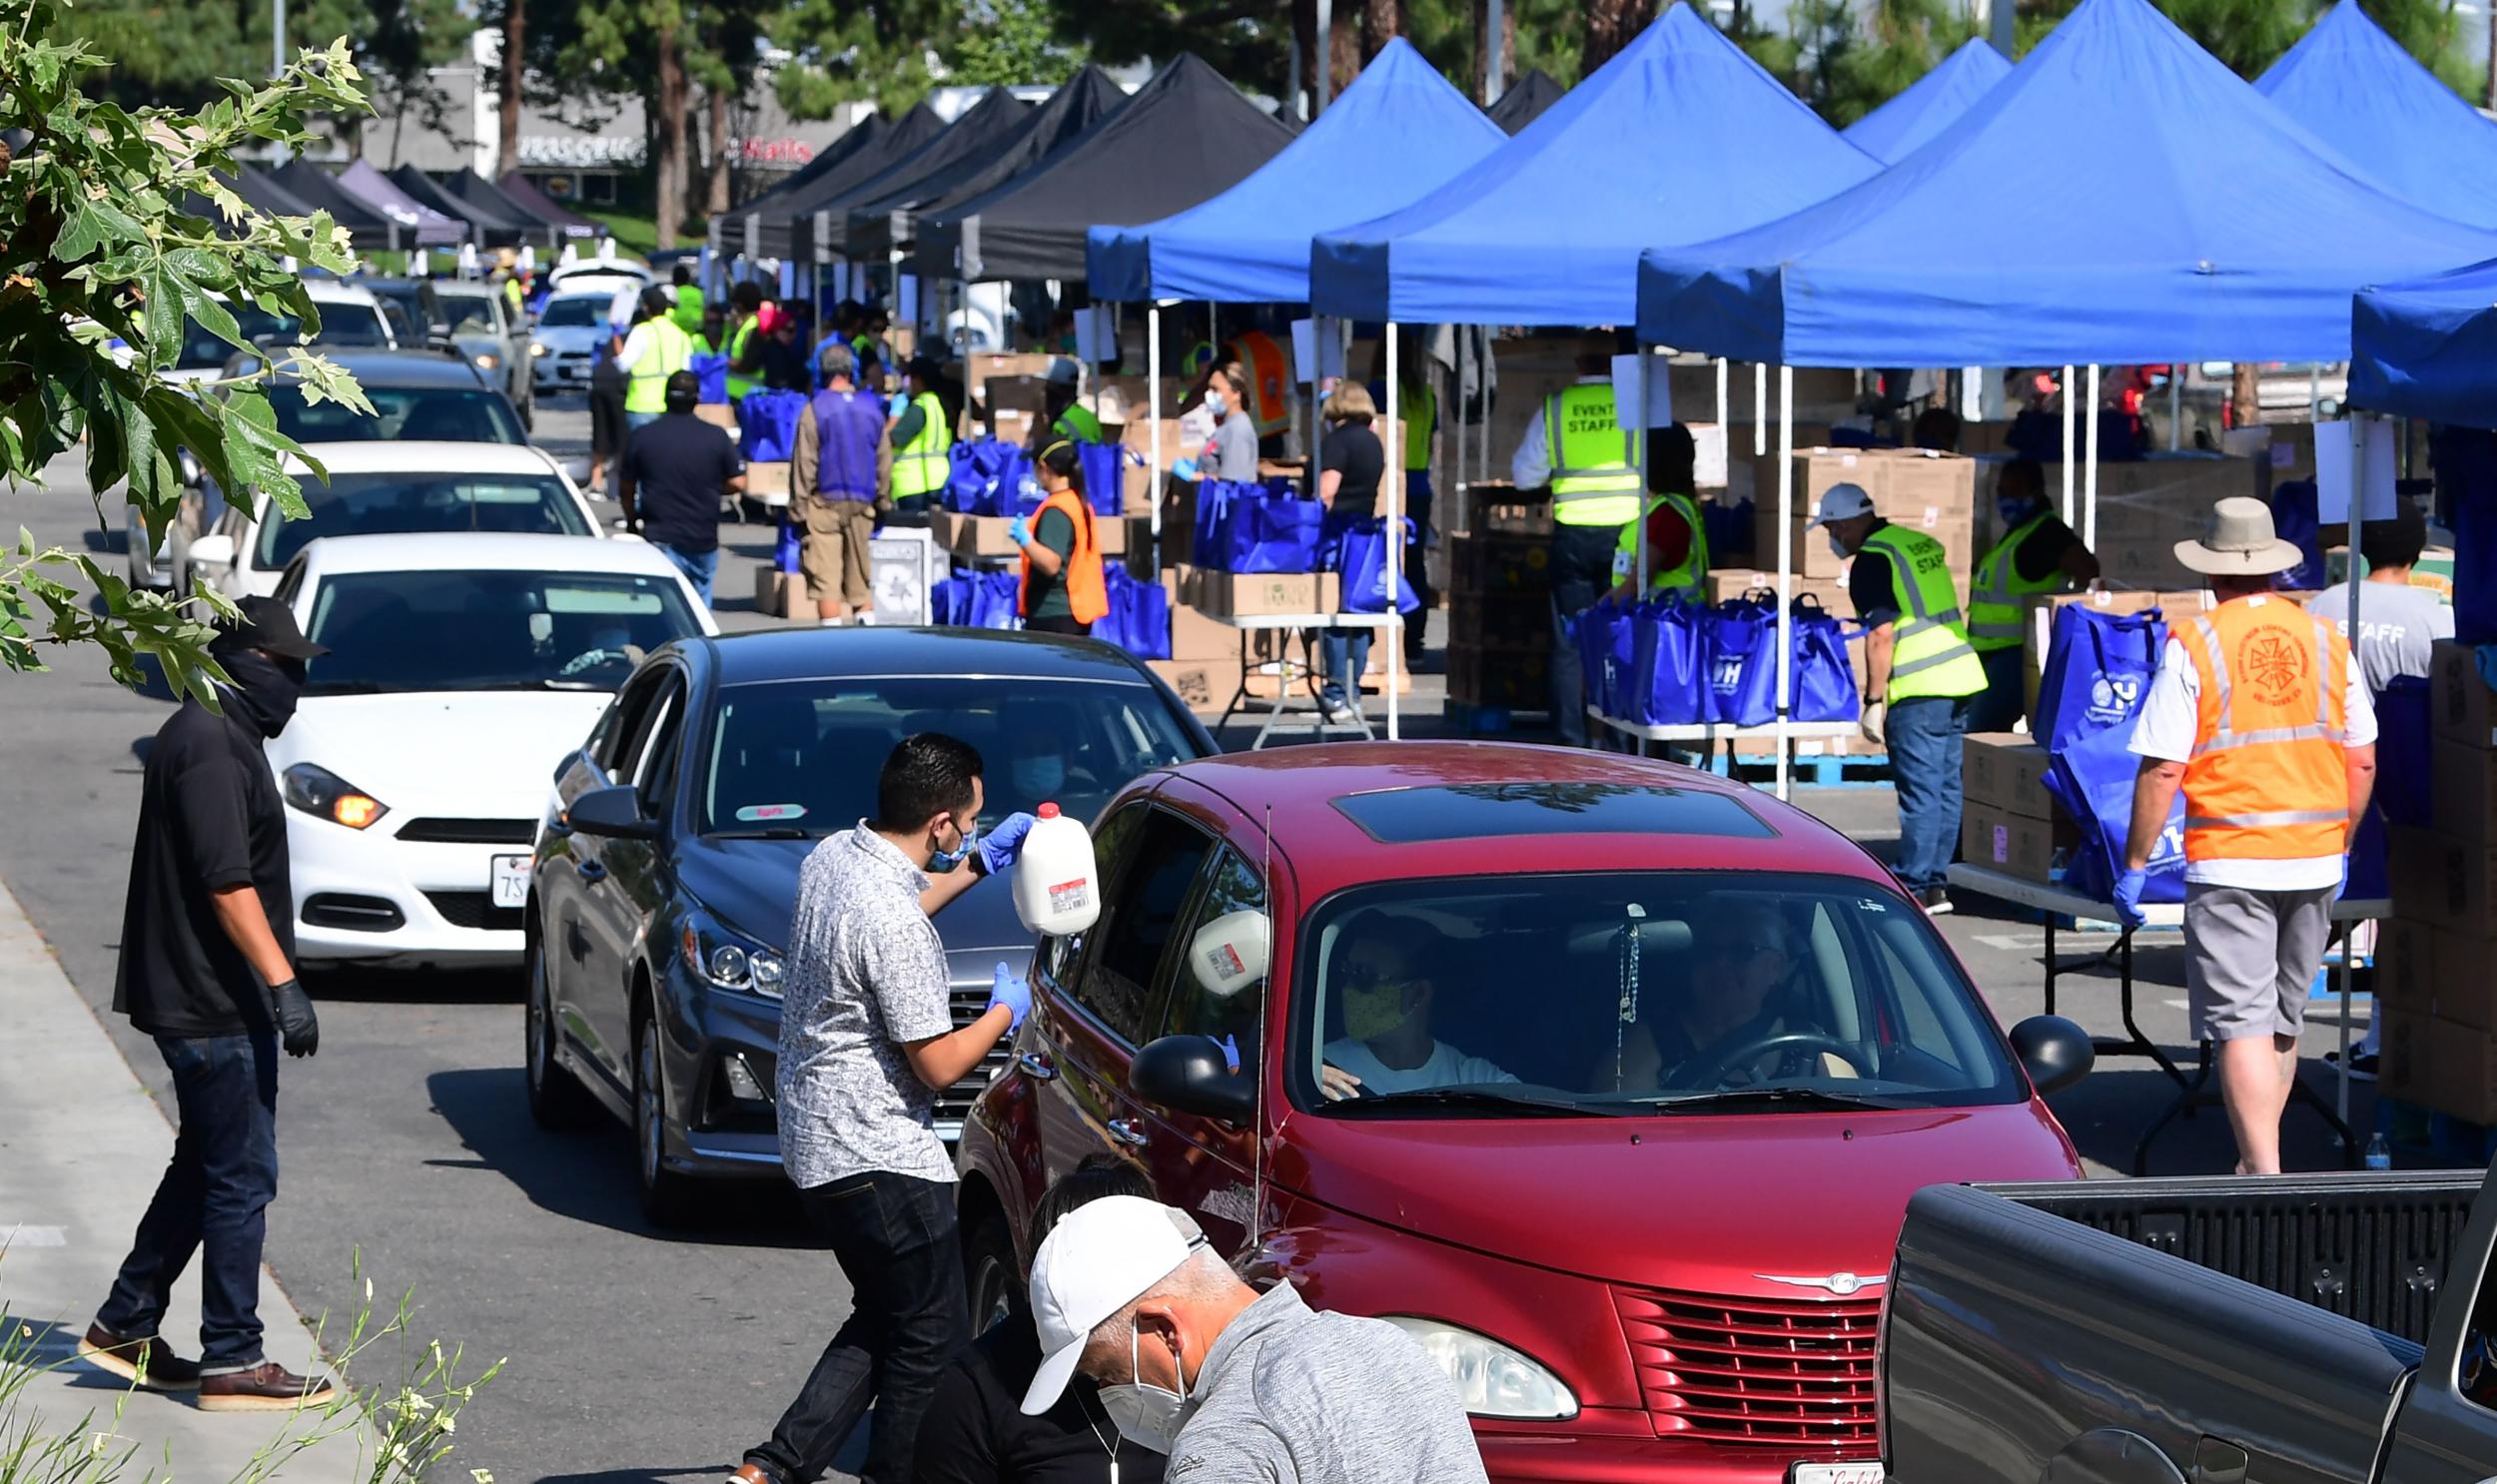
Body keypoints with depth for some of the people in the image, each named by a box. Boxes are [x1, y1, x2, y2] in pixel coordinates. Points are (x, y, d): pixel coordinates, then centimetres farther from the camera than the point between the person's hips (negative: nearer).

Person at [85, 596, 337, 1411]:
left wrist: (270, 985, 25)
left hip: (201, 999, 11)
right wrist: (282, 984, -24)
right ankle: (232, 1363, -1)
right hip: (213, 1006, -11)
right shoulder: (209, 746, -17)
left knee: (205, 1170, 18)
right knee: (241, 1176, -5)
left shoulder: (216, 736, 16)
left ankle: (125, 1326, 25)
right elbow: (227, 883, -23)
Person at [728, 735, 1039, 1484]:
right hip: (879, 1160, -10)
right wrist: (1005, 1011, -1)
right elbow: (938, 1064, -19)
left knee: (881, 1324, 18)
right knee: (933, 1342, 3)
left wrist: (977, 864, 27)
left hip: (814, 1143, 10)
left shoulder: (832, 856, 4)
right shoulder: (894, 924, -25)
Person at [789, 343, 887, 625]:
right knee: (861, 580, 10)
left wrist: (798, 507, -2)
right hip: (862, 505, 4)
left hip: (825, 502, -4)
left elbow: (804, 464, -7)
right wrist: (882, 499, 20)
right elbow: (883, 460, 11)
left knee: (825, 580, -3)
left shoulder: (816, 410, -8)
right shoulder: (872, 409, 4)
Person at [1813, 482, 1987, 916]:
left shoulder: (1871, 562, -11)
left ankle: (1915, 888, -3)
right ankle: (1934, 882, 17)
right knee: (1945, 786, 12)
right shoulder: (1924, 543, 16)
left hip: (1921, 689, -9)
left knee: (1920, 790, -5)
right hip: (1961, 675, 9)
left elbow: (1882, 636, -16)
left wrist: (1873, 701, -13)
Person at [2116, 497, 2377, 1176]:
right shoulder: (2326, 641, 5)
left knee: (2242, 1024, -5)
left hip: (2230, 862, -5)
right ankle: (2255, 1163, 28)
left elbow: (2162, 770, -11)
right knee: (2284, 1022, 17)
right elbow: (2362, 763, 9)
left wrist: (2134, 865, -3)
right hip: (2316, 861, 5)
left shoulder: (2193, 645, -8)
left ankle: (2265, 1177, -14)